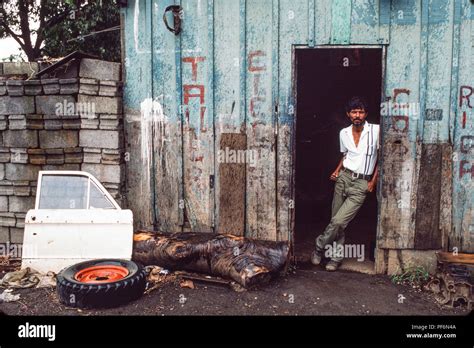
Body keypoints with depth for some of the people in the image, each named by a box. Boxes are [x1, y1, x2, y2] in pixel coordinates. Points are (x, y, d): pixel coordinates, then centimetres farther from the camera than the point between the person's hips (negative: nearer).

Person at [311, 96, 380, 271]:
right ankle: (337, 256, 22)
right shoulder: (344, 133, 7)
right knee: (336, 221, 5)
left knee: (339, 221, -12)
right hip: (343, 178, 4)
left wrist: (373, 181, -3)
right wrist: (337, 170, 6)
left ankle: (320, 246, 11)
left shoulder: (376, 131, -6)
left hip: (361, 184, -4)